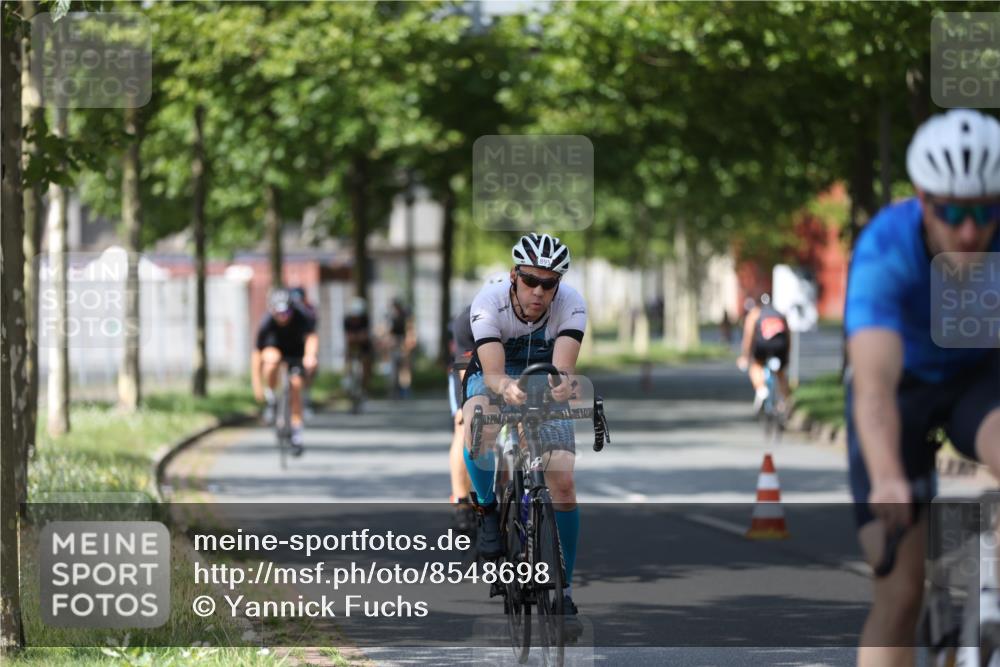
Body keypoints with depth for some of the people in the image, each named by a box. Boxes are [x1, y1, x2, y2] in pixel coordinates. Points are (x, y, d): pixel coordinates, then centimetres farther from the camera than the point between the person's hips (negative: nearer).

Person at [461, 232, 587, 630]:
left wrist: (563, 384, -62)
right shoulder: (488, 302, -29)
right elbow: (492, 372, -38)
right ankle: (489, 508, -9)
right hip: (496, 378, -1)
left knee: (563, 481, -15)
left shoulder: (571, 305, -26)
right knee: (477, 428, -38)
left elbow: (564, 366, -38)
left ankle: (564, 592, -3)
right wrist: (505, 387, -61)